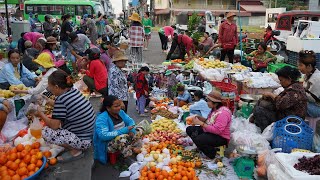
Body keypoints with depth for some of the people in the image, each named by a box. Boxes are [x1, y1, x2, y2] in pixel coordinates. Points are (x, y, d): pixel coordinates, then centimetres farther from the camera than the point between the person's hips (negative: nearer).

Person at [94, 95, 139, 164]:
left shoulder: (120, 112, 2)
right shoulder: (102, 118, -20)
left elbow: (130, 121, 7)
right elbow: (103, 135, -32)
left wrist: (132, 131, -17)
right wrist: (124, 130, -32)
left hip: (122, 140, 8)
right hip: (108, 145, -8)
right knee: (122, 138, -35)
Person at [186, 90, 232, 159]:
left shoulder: (223, 112, -24)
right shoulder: (214, 109, 5)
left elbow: (217, 130, -31)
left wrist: (201, 123, -28)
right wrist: (200, 118, -4)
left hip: (221, 137, -10)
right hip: (210, 131, 10)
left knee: (198, 139, -32)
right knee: (189, 129, 5)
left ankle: (212, 153, -6)